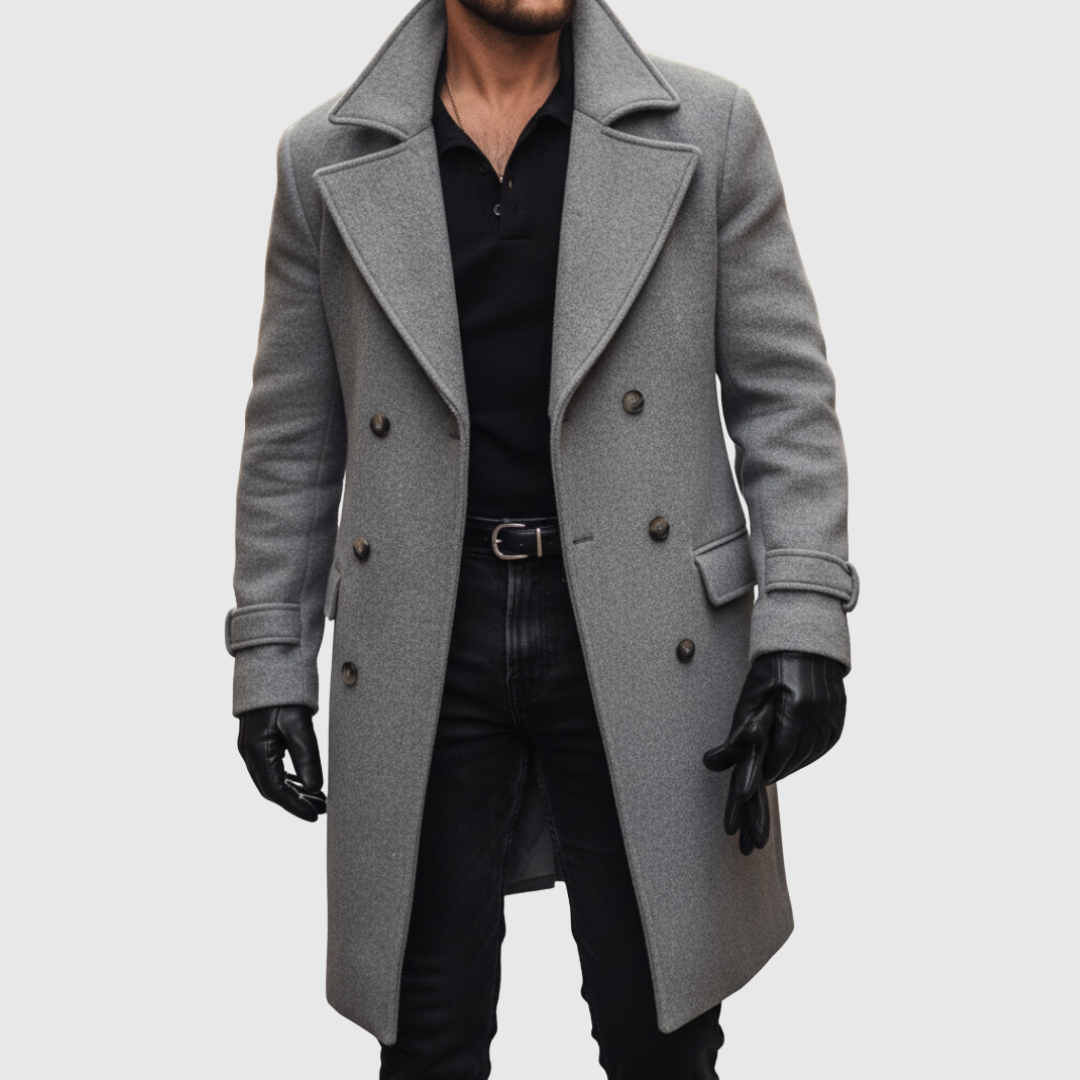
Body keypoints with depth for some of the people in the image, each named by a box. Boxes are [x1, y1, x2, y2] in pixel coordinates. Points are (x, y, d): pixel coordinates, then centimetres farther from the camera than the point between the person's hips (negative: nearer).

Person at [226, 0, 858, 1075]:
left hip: (643, 636, 0)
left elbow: (784, 393, 0)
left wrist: (803, 626, -10)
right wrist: (272, 663, 5)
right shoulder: (325, 160, 4)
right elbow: (292, 437, 9)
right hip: (423, 641, 1)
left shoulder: (707, 128, 1)